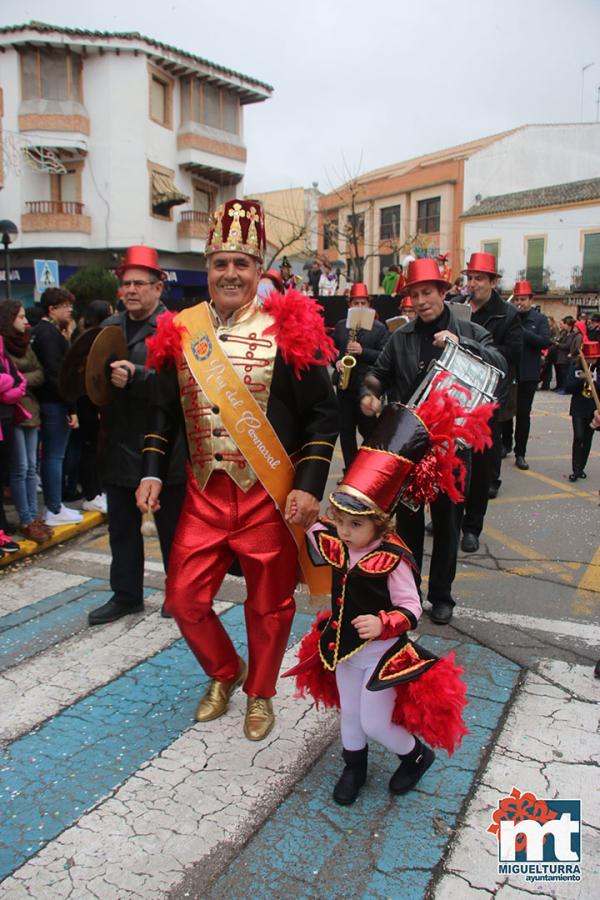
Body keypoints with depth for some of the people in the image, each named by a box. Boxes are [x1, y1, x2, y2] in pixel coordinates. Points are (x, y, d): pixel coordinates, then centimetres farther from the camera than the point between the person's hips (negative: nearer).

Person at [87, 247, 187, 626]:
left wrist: (135, 377, -31)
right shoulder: (109, 327, 11)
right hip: (118, 448, 7)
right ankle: (126, 595, 32)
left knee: (172, 527, 8)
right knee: (122, 527, 17)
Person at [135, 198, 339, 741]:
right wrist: (152, 472, 3)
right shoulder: (182, 331, 4)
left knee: (269, 604, 11)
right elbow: (165, 410, 12)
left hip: (271, 496, -3)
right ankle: (224, 673, 37)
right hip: (204, 493, 4)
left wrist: (308, 486, -15)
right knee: (185, 596, 8)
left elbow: (323, 415, -7)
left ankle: (260, 693, 37)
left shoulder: (288, 330, -7)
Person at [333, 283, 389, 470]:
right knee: (346, 430, 8)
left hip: (366, 386, -4)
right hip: (344, 384, 4)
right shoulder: (340, 326, 12)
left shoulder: (379, 328, 0)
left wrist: (362, 351, -19)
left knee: (368, 429, -2)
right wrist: (336, 361, -4)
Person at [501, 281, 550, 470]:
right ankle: (506, 443, 30)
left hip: (528, 375, -1)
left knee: (523, 414, 2)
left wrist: (521, 331, -19)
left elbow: (545, 342, -11)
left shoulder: (539, 319, 2)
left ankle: (520, 453, 8)